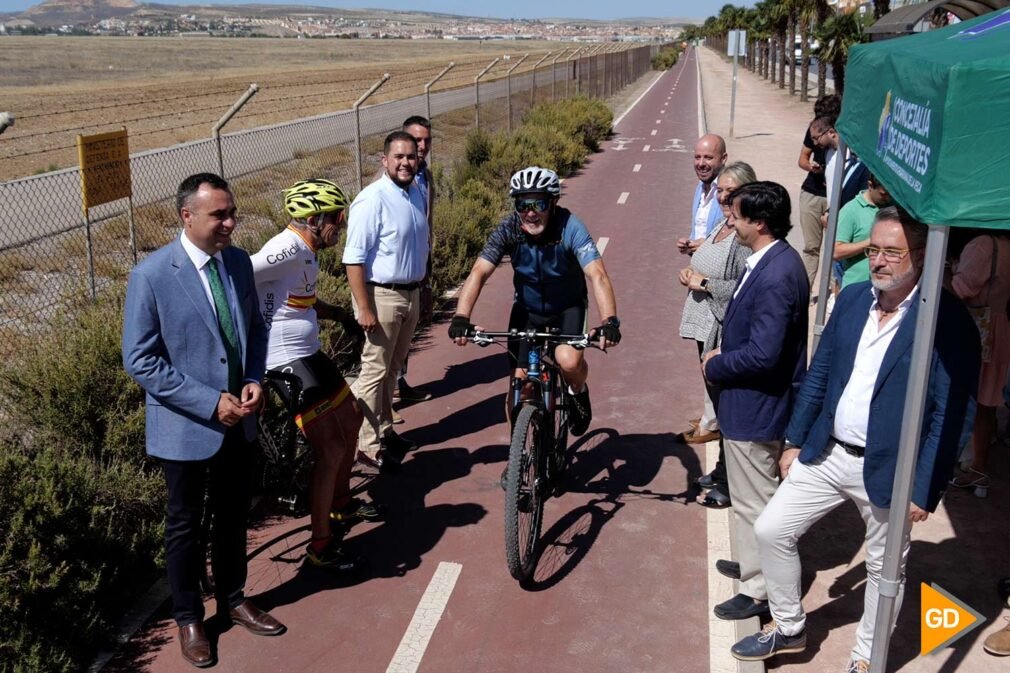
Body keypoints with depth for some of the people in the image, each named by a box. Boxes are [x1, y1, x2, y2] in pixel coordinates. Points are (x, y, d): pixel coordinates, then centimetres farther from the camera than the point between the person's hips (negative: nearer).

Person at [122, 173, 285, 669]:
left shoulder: (238, 261, -2)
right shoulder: (151, 275, -19)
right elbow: (140, 361, -17)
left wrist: (253, 381, -7)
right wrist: (210, 403, -21)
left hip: (238, 421, 5)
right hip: (185, 426, -5)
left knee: (233, 517, 20)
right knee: (185, 525, 14)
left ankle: (233, 599, 41)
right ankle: (188, 619, 34)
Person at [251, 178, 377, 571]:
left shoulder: (304, 252, 10)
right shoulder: (287, 250, -21)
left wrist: (339, 314, 26)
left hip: (310, 355, 11)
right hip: (289, 364, -11)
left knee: (350, 420, 23)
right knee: (331, 449, -9)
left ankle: (341, 503, 43)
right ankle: (320, 546, 3)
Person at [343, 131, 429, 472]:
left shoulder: (416, 193, 7)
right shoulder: (372, 200, -18)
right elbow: (354, 259, -19)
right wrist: (364, 309, -22)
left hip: (411, 293, 8)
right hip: (382, 296, -8)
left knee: (392, 369, 18)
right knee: (375, 370, -1)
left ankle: (384, 430, 32)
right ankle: (369, 446, 9)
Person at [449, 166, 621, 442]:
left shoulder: (570, 227, -28)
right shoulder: (508, 230, -21)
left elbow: (597, 274, -37)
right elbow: (479, 273, -29)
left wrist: (610, 322, -53)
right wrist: (461, 318, -44)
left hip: (567, 307, -2)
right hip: (527, 309, 2)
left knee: (569, 360, -30)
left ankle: (578, 392, 7)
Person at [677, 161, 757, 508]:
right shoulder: (721, 227, 11)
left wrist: (704, 283, -18)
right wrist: (691, 274, 3)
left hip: (729, 333, -9)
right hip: (708, 327, 10)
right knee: (718, 400, 20)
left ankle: (730, 484, 15)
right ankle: (723, 470, 36)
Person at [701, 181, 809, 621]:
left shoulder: (775, 275, -28)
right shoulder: (774, 260, 4)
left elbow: (762, 354, -30)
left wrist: (716, 367, -15)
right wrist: (724, 353, 3)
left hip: (755, 405, -10)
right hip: (757, 400, 10)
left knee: (753, 501, 5)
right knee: (756, 496, 25)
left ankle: (759, 589, 21)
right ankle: (754, 563, 43)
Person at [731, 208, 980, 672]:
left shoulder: (947, 321, -17)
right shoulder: (852, 298, 1)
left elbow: (950, 416, -16)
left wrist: (924, 489, -15)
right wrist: (795, 441, 9)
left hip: (887, 470, -5)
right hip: (827, 454, 6)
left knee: (883, 569, 14)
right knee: (771, 530, 8)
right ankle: (789, 628, 31)